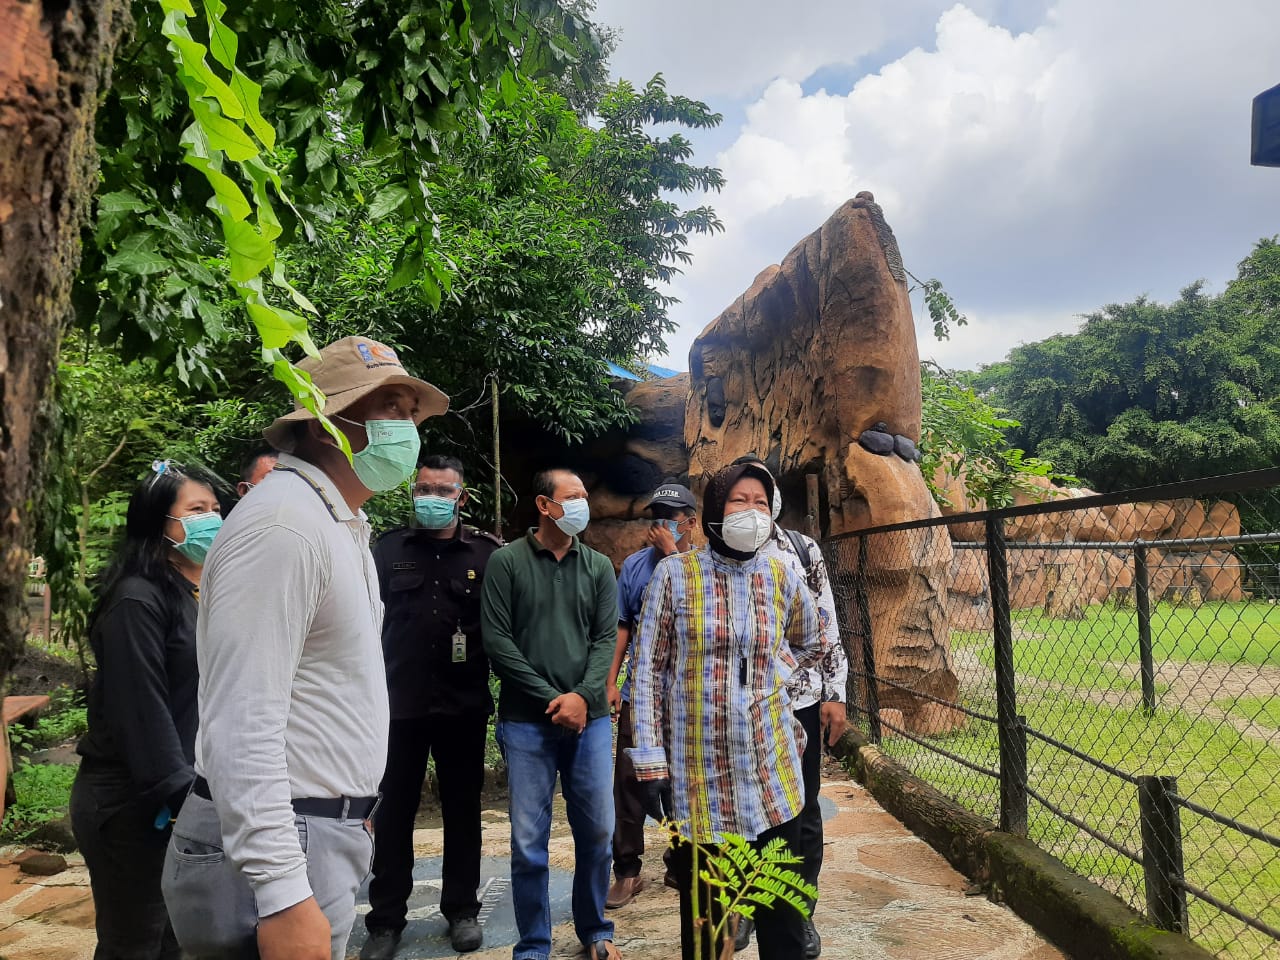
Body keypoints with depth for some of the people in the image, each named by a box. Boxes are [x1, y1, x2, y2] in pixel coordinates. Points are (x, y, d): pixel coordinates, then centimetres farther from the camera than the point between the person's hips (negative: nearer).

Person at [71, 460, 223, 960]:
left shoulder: (190, 596, 11)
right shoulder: (137, 600, -18)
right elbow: (142, 713, -22)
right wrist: (183, 796, -20)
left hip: (174, 804, 8)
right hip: (131, 809, -8)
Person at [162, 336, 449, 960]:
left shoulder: (342, 526, 14)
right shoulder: (284, 522, -20)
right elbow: (242, 726, -25)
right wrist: (284, 897, -26)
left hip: (325, 835, 10)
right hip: (276, 857, -10)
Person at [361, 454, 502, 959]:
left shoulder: (487, 553, -1)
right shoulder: (388, 549, 3)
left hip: (465, 707, 0)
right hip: (400, 704, 1)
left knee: (462, 810, 13)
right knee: (394, 814, 11)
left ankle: (461, 909, 31)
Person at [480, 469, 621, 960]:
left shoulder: (598, 566, 8)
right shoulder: (506, 562, -1)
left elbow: (606, 638, 3)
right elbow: (497, 641, -6)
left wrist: (581, 697, -12)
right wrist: (551, 698, -10)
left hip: (590, 718, 3)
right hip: (526, 721, -2)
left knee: (597, 831, 9)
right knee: (529, 840, 3)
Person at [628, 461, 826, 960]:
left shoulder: (783, 579, 2)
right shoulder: (674, 574, -6)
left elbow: (811, 645, 22)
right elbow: (647, 672, -5)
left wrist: (767, 680, 7)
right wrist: (651, 763, -8)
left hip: (770, 768, 2)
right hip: (697, 769, -2)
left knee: (780, 901, 11)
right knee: (701, 904, 11)